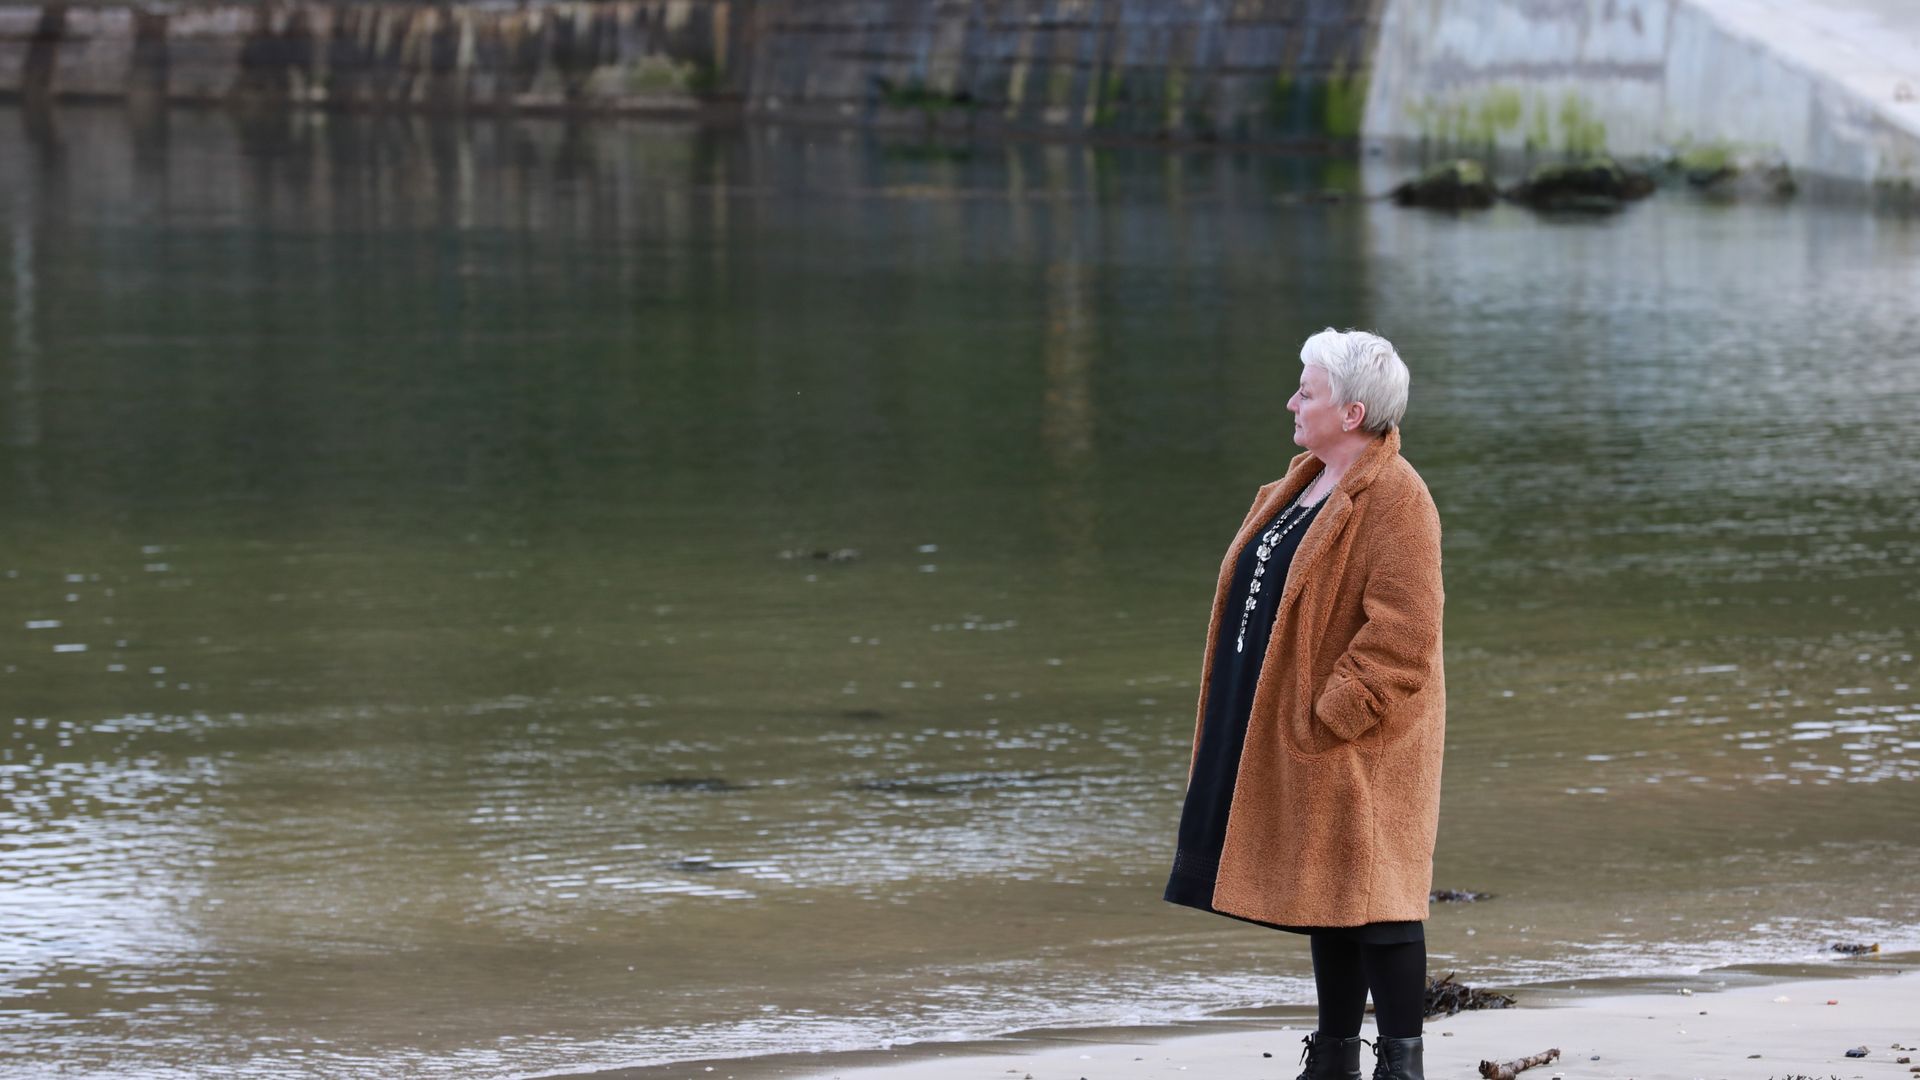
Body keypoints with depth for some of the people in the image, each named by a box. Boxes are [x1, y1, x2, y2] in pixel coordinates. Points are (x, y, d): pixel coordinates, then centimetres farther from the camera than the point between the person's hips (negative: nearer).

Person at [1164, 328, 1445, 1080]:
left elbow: (1402, 634, -23)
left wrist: (1329, 715, -21)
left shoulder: (1394, 501, -17)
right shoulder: (1309, 483, 13)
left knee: (1369, 893, -7)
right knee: (1324, 892, 14)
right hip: (1286, 731, 9)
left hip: (1358, 742, -9)